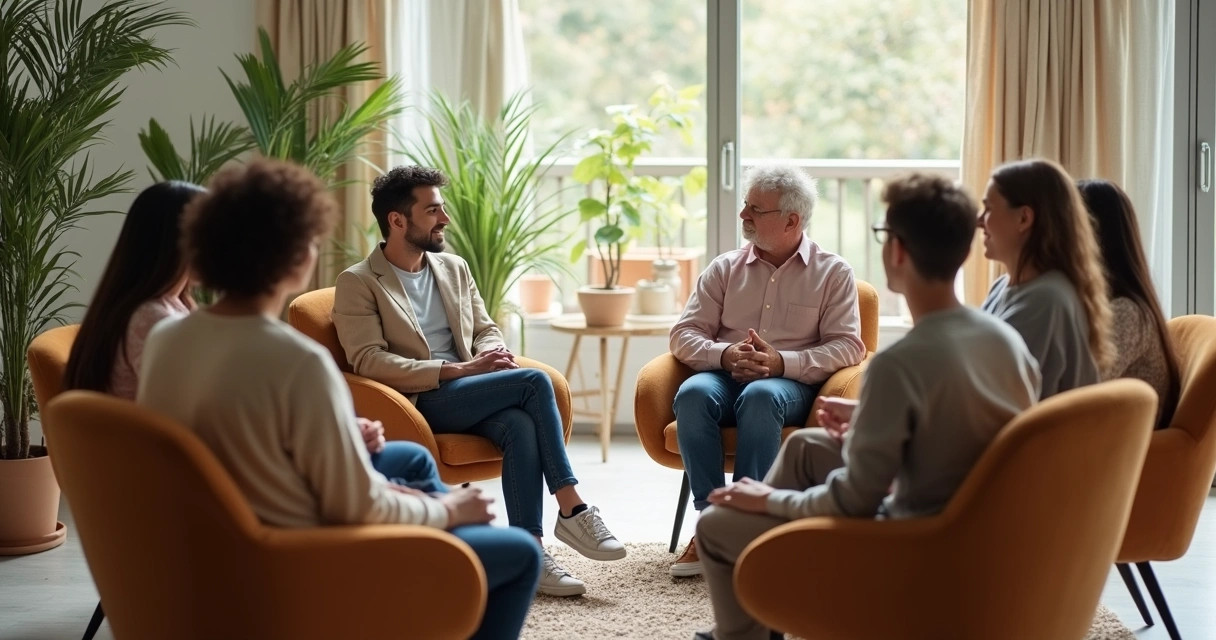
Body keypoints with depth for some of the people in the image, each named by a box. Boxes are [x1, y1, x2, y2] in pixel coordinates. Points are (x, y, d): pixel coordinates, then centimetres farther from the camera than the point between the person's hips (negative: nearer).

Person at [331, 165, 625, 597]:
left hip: (472, 398, 5)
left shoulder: (454, 269, 19)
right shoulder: (358, 283, -2)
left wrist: (492, 357, -6)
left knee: (520, 424, -31)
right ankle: (571, 509, -19)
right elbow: (368, 361, -13)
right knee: (534, 382, -24)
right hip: (417, 402, -5)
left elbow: (486, 330, 21)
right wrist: (456, 370, -20)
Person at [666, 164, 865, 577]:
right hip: (725, 374, 3)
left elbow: (848, 346, -4)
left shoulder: (833, 273, 7)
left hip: (792, 383, -3)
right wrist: (724, 354, -14)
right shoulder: (726, 268, 15)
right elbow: (684, 335, 8)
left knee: (760, 396, -38)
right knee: (693, 393, -33)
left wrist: (782, 362, -19)